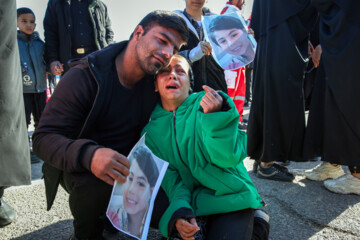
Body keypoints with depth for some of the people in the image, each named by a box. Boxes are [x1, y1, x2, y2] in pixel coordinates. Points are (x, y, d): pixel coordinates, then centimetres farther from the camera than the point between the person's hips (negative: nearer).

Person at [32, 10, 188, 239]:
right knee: (96, 187, -36)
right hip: (80, 166, -4)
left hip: (127, 165, 5)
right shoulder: (84, 76, -20)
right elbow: (43, 137, -23)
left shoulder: (156, 81, -6)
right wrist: (88, 155, -44)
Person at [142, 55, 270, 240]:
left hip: (231, 198, -2)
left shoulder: (210, 103, -8)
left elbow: (228, 158, -16)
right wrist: (179, 211, -23)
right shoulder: (151, 132, 2)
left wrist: (216, 116, -31)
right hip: (191, 204, 3)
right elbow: (169, 178, -4)